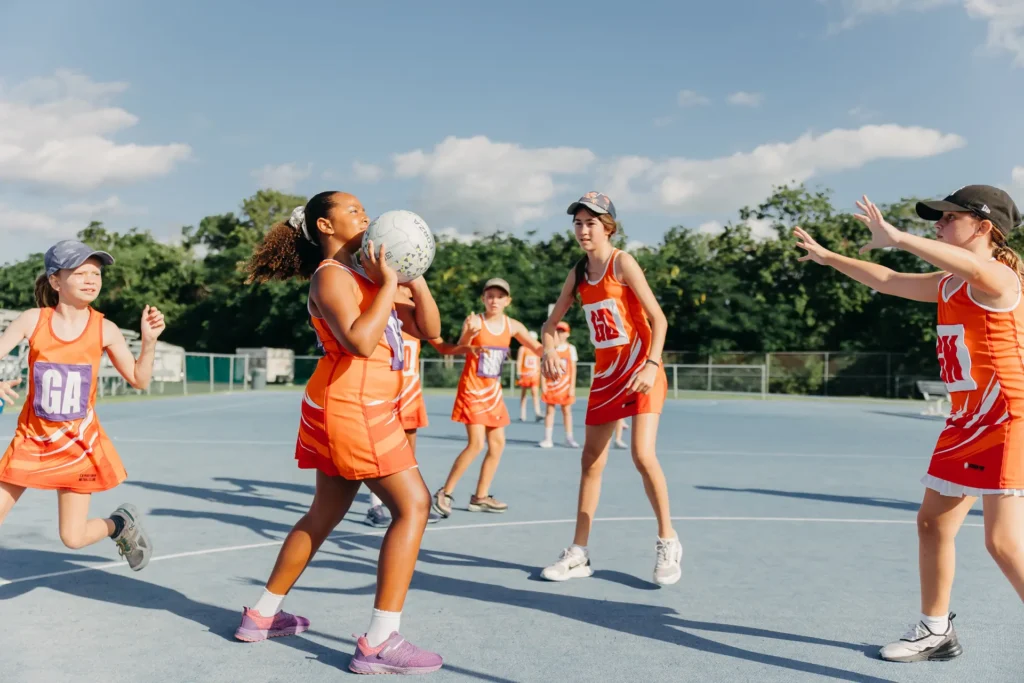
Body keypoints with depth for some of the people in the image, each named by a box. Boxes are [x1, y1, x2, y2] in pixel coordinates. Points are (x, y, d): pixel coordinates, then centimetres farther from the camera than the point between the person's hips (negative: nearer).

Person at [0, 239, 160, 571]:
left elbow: (139, 380, -3)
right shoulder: (32, 320, -8)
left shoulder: (104, 329, -9)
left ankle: (121, 523, 32)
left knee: (73, 538, 1)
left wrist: (149, 340, -18)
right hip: (32, 438, 1)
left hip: (78, 443, -1)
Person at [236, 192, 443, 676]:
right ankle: (379, 644, -9)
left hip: (360, 408, 10)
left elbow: (429, 329, 12)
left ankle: (262, 615, 31)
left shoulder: (368, 273, 16)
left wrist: (414, 278, 1)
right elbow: (361, 341, -27)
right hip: (350, 406, -10)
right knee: (413, 505, -10)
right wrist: (388, 285, -18)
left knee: (325, 515, 19)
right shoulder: (332, 275, -10)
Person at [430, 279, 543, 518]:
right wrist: (468, 334, -45)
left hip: (493, 391, 6)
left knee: (498, 443, 6)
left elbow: (537, 348, 8)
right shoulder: (474, 321, -13)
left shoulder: (512, 326, 2)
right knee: (476, 444, -14)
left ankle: (480, 497, 18)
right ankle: (444, 493, -2)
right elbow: (458, 351, -24)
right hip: (472, 388, -6)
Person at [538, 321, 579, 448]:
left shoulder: (571, 348, 4)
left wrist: (572, 387, -4)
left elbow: (573, 369, 2)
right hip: (551, 384, 0)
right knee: (549, 410, 1)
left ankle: (569, 438, 11)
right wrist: (543, 384, -5)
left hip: (565, 384, 0)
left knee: (567, 410, 3)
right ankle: (548, 439, 4)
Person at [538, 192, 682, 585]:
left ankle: (668, 541, 4)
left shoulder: (622, 263, -11)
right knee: (591, 460, 7)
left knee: (643, 454, -17)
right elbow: (551, 323, 12)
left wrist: (652, 365, -26)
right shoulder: (578, 273, 7)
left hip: (639, 369, -6)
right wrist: (549, 348, -9)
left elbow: (658, 319, -14)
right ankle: (579, 553, 16)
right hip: (605, 372, 6)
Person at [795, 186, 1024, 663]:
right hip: (967, 422, 9)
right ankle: (935, 632, 28)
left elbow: (973, 266, -38)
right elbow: (889, 282, 26)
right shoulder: (948, 285, 13)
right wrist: (828, 258, 29)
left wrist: (897, 238, -48)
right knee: (933, 522, 13)